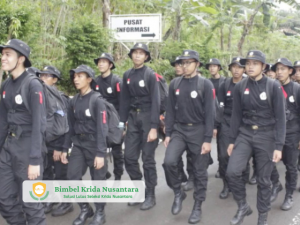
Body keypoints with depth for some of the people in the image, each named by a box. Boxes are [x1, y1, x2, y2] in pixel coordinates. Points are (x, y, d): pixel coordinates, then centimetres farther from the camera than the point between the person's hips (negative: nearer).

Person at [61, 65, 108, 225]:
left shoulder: (97, 100, -11)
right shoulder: (74, 101, 7)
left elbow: (101, 128, -14)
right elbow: (71, 127, 12)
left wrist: (100, 153, -19)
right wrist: (65, 148, 10)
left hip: (94, 144, -5)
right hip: (78, 144, 6)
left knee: (97, 180, 4)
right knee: (72, 177, 1)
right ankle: (85, 209, 22)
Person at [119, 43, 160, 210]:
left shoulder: (151, 75, -7)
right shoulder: (127, 75, 9)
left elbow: (155, 102, -12)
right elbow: (125, 100, 11)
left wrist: (154, 127, -17)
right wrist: (122, 122, 6)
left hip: (147, 118, -5)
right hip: (133, 118, 5)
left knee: (148, 158, 1)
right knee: (129, 157, 4)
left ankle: (150, 195, 15)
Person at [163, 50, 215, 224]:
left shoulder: (205, 84, -7)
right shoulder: (175, 84, 4)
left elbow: (209, 113, -9)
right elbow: (170, 110, 7)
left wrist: (208, 139, -12)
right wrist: (168, 133, 3)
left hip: (198, 131, -3)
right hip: (179, 130, 3)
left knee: (200, 171, 5)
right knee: (169, 162, -16)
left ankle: (198, 206, 22)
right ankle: (178, 193, 10)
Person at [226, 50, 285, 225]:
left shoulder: (274, 86, -7)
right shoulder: (240, 87, 2)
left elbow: (280, 118, -7)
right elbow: (236, 115, 7)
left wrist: (279, 145, -12)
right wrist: (232, 140, 6)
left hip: (266, 136, -2)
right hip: (245, 134, 3)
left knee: (264, 179, 6)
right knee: (232, 172, -12)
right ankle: (243, 206, 12)